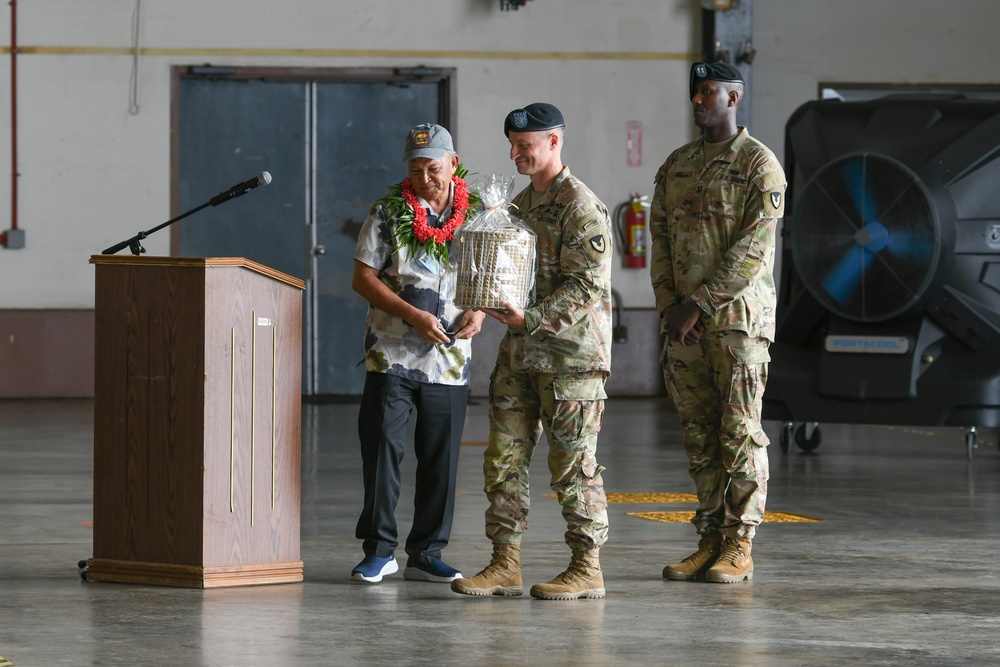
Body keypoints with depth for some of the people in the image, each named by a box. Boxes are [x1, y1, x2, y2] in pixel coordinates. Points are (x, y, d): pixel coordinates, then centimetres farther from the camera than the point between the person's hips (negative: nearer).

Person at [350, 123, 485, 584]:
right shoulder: (389, 213, 0)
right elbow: (363, 277, -3)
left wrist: (478, 312, -7)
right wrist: (414, 316, -14)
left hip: (450, 360, 2)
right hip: (391, 355, -2)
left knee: (440, 459, 5)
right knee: (382, 448, -3)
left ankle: (426, 554, 15)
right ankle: (379, 550, 8)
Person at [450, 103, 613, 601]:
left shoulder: (581, 206, -11)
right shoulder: (521, 204, 16)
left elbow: (590, 285, -17)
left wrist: (532, 318, -23)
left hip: (571, 354, -9)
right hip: (520, 353, 9)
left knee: (573, 464, -3)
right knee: (505, 457, 6)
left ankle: (587, 569, 4)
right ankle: (505, 564, 11)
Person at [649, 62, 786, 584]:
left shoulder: (759, 165, -6)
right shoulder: (676, 165, 15)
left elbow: (754, 251, -13)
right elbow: (660, 239, 13)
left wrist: (699, 305, -16)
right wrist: (669, 305, -1)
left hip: (738, 318, -6)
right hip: (684, 320, 6)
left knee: (740, 432, -5)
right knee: (699, 432, 7)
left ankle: (739, 547, -3)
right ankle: (710, 539, 13)